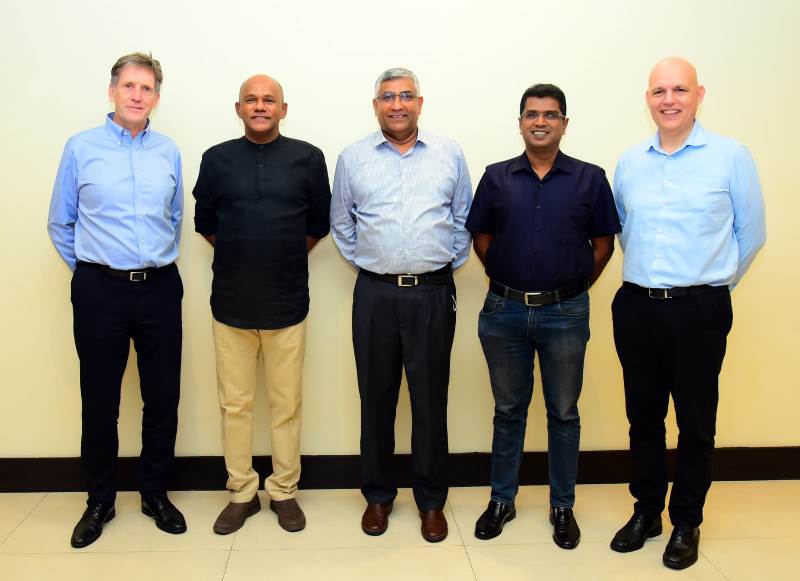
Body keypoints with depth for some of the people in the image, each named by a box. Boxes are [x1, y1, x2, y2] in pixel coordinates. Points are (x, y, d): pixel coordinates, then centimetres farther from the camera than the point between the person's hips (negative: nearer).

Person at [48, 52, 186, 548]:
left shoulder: (169, 152, 6)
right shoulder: (82, 148, 0)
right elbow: (61, 223, 6)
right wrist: (87, 269, 7)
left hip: (160, 288, 2)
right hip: (100, 290, -2)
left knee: (163, 396, 8)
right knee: (99, 399, 6)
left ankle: (156, 494, 25)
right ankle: (100, 501, 24)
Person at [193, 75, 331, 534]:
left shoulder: (308, 158, 1)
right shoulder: (217, 159, 4)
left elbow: (319, 223, 9)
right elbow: (205, 222, 13)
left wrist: (285, 257, 10)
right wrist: (243, 257, 11)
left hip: (287, 303, -1)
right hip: (230, 303, 1)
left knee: (287, 405, 7)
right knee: (235, 404, 9)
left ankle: (285, 492, 23)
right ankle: (242, 493, 24)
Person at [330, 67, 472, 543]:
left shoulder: (450, 154, 6)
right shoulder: (353, 159, 6)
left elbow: (463, 219, 11)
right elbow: (341, 223, 14)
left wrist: (450, 263, 5)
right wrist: (363, 261, 7)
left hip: (433, 293, 0)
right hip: (375, 293, 1)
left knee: (431, 399, 5)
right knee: (377, 398, 9)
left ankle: (432, 500, 21)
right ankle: (378, 495, 25)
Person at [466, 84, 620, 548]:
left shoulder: (590, 179, 0)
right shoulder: (497, 177, 3)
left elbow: (603, 242, 5)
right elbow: (481, 237, 10)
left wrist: (575, 286, 3)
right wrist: (508, 276, 7)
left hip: (565, 313, -1)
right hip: (505, 310, 1)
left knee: (564, 414, 10)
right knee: (508, 410, 13)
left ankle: (563, 507, 25)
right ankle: (502, 500, 27)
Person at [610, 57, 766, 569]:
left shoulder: (731, 156, -4)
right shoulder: (629, 162, 7)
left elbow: (751, 233, 2)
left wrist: (716, 280, 7)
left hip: (699, 309, -3)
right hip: (636, 305, 4)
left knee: (695, 422, 7)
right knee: (643, 416, 13)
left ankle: (687, 524, 24)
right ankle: (646, 511, 30)